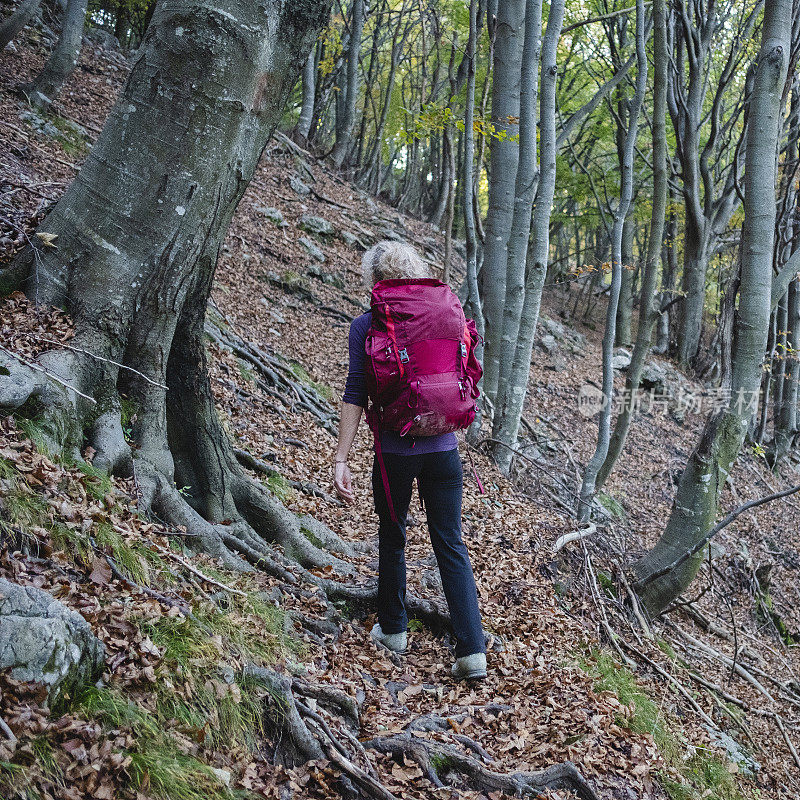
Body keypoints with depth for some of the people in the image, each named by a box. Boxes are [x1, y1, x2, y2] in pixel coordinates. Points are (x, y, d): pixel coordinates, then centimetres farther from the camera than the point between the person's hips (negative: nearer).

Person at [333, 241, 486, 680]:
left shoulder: (365, 326, -6)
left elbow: (355, 395, -10)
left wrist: (341, 459, -9)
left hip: (395, 450, -2)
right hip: (442, 447, 3)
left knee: (392, 539, 18)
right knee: (451, 544, 7)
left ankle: (393, 629, 33)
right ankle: (472, 650, 1)